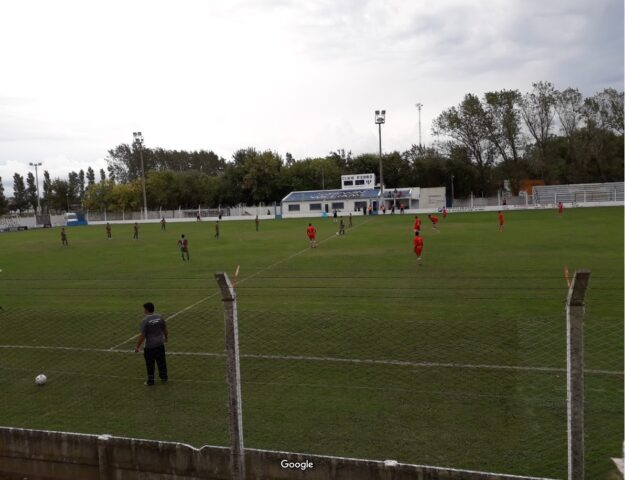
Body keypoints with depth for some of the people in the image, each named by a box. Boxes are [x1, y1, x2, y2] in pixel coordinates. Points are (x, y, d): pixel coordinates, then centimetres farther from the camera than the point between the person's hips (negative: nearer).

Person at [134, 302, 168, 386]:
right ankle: (164, 377, 29)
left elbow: (142, 336, -17)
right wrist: (166, 337, 28)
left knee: (150, 364, 8)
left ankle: (150, 381, 17)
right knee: (161, 362, 17)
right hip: (160, 344, 5)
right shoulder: (160, 317, -2)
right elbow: (165, 329, 10)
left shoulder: (145, 320, -18)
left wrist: (137, 347, -7)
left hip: (150, 346, -5)